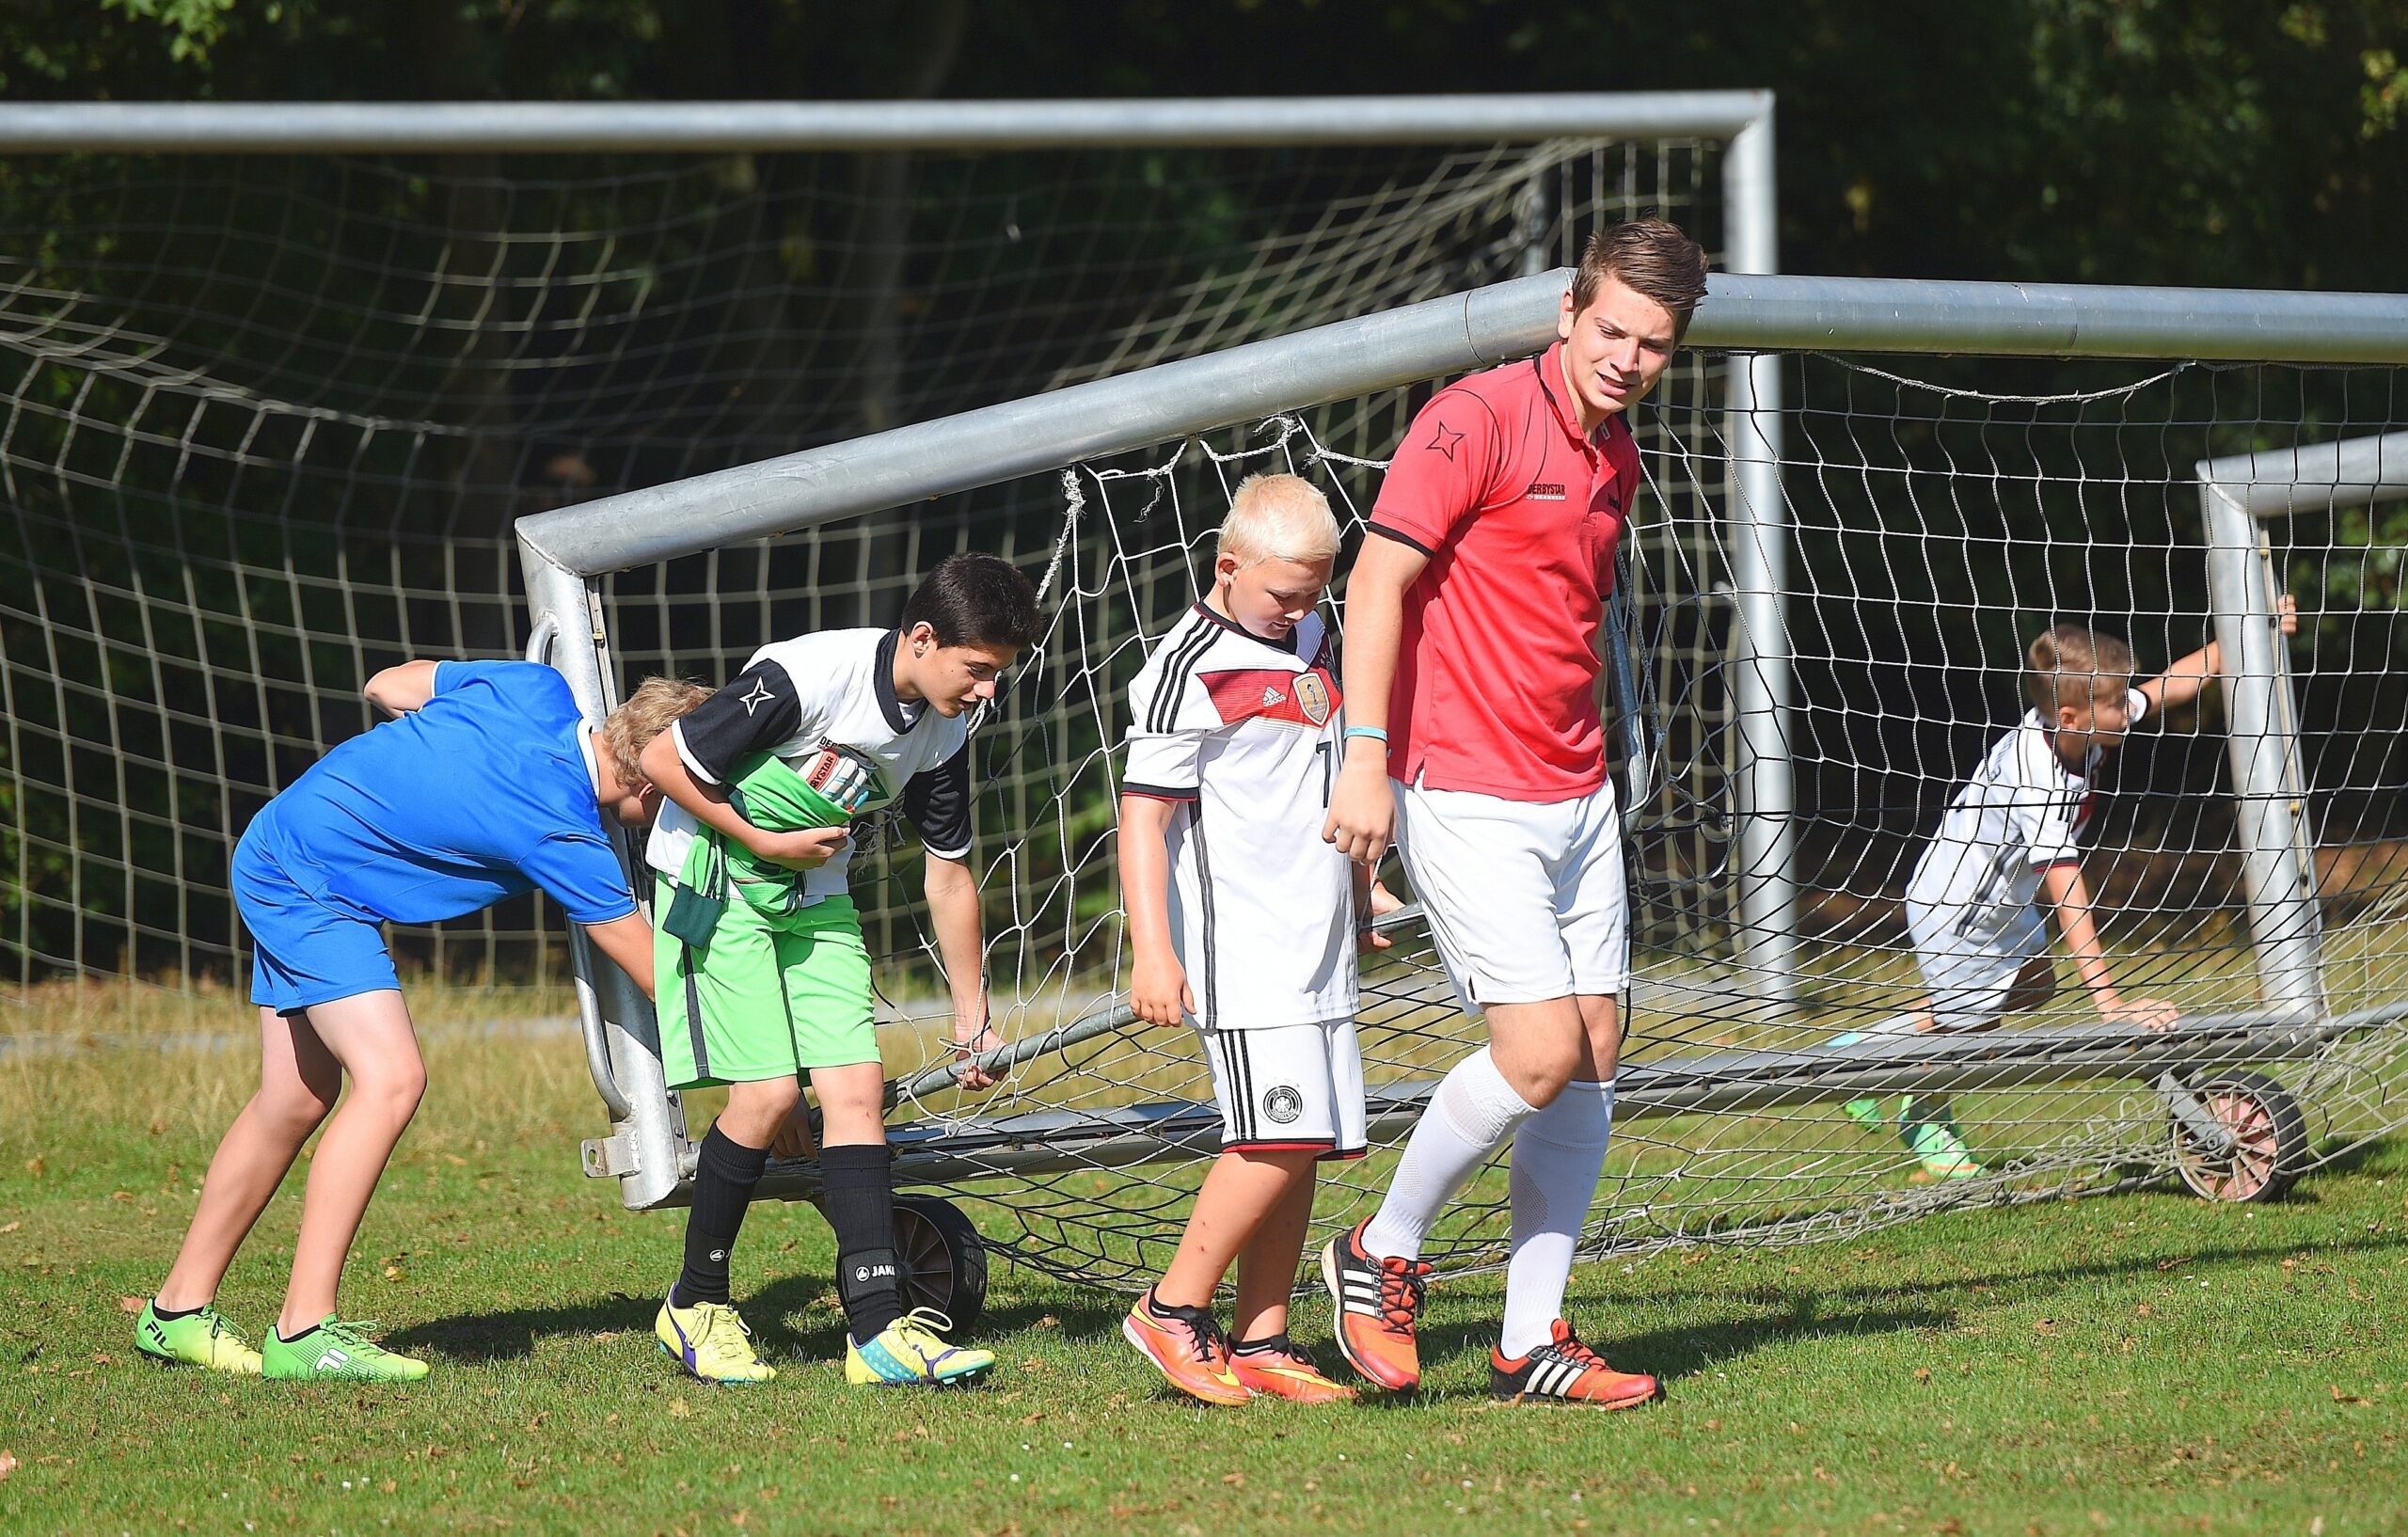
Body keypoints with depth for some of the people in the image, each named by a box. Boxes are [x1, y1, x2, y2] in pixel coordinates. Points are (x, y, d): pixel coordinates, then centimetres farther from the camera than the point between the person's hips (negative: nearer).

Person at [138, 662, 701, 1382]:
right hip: (306, 883, -10)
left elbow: (387, 686, 10)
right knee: (390, 1078, -20)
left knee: (295, 1100, 13)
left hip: (281, 856, 10)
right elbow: (657, 975, -16)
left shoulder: (542, 692, -6)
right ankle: (304, 1332, -22)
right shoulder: (563, 833, -25)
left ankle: (178, 1310, 21)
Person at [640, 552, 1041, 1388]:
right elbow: (664, 760, -20)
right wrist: (763, 842, -15)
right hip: (714, 883, -7)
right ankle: (695, 1306, 6)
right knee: (769, 1092, -14)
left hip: (813, 901, 7)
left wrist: (971, 1016, 11)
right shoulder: (806, 677, -27)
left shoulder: (942, 734, -3)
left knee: (857, 1086, -7)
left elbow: (949, 876, 8)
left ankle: (880, 1331, -12)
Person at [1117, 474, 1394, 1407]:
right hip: (1239, 947, -8)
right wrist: (1152, 952, -20)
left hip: (1318, 945, 8)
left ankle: (1261, 1345, 5)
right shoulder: (1193, 669, -10)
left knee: (1303, 1143, 3)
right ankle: (1173, 1311, -8)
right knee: (1279, 1134, -17)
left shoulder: (1309, 642, 16)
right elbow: (1144, 814, -13)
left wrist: (1360, 892, 36)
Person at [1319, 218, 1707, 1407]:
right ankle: (1381, 1254, 6)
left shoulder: (1618, 460, 13)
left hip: (1574, 797, 8)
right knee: (1542, 1052, -15)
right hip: (1464, 798, -8)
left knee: (1595, 1055, 5)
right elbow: (1379, 580, -15)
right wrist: (1367, 757, -22)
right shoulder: (1477, 420, -12)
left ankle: (1532, 1338, 10)